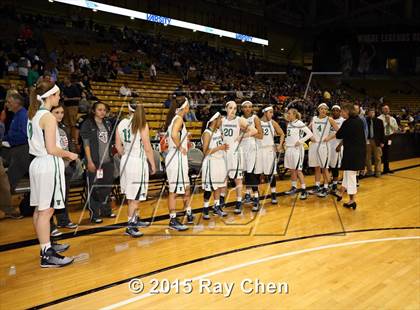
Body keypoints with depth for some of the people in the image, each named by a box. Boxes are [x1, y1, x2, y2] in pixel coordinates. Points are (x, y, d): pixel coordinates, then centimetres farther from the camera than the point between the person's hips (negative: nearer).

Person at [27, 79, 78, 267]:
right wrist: (69, 154, -4)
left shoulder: (33, 115, 12)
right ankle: (47, 256, 1)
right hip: (49, 165, -9)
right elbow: (51, 149, -19)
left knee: (40, 209, 15)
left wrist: (63, 154, 17)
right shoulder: (48, 117, -15)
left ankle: (46, 246, 30)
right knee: (46, 211, -5)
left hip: (38, 163, 9)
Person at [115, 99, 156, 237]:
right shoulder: (142, 125, -12)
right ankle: (130, 226, 3)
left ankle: (135, 219, 34)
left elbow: (118, 146, 9)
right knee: (135, 196, 1)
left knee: (131, 195, 19)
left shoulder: (121, 124, 4)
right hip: (138, 162, -6)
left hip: (126, 161, 6)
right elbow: (147, 148, -12)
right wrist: (153, 164, -2)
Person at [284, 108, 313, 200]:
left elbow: (310, 133, -13)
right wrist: (286, 141, 9)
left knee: (298, 170, -8)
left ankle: (304, 190, -2)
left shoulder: (299, 123, -10)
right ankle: (294, 187, 28)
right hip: (289, 148, 8)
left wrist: (300, 141, -18)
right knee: (292, 169, 15)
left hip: (297, 149, -8)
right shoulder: (289, 124, 11)